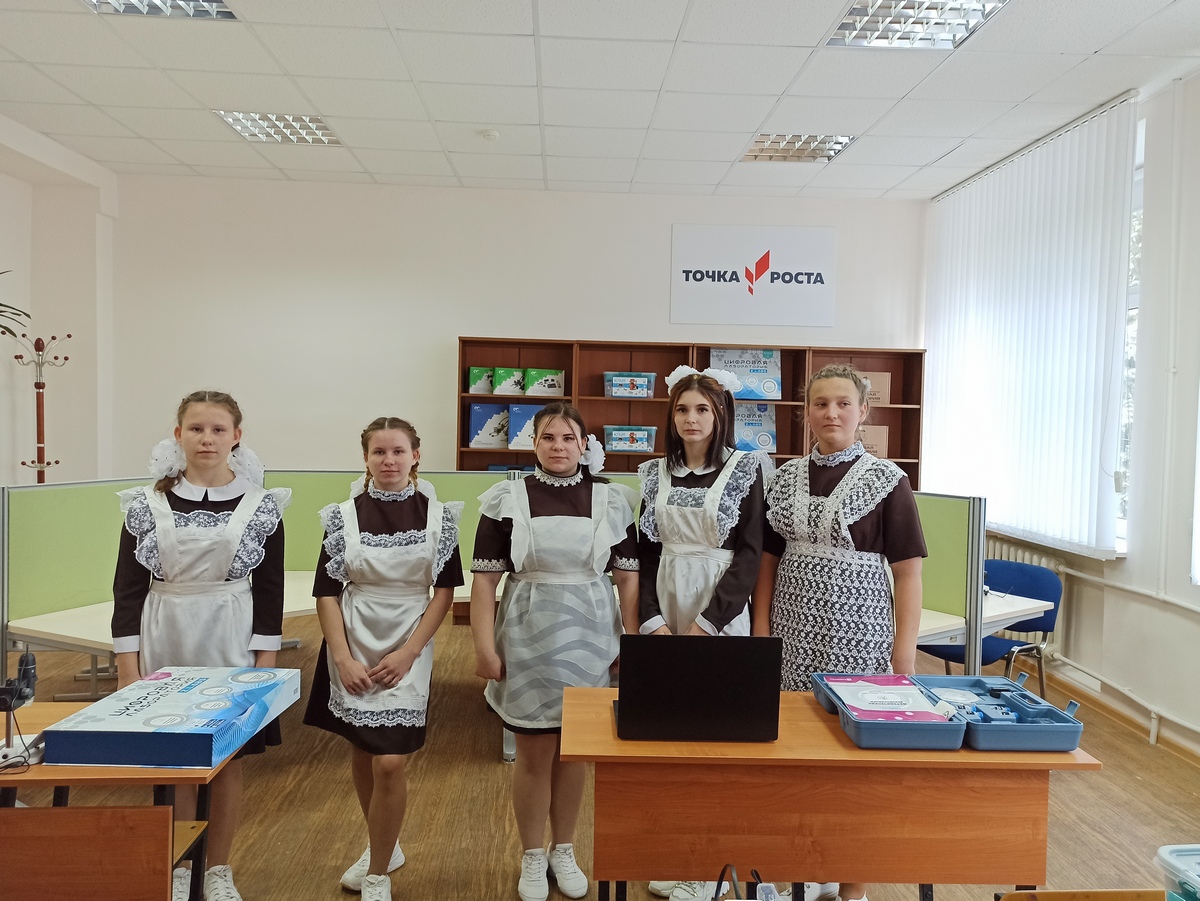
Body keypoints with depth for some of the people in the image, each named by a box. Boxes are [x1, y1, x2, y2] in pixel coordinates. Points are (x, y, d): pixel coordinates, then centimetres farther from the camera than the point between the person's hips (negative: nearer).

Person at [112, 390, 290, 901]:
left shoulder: (261, 505, -3)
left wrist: (265, 660, -5)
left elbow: (270, 587, -2)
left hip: (231, 644, -1)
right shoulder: (148, 504, -1)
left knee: (228, 759, 8)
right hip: (164, 643, 1)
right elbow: (128, 584, 0)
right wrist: (127, 663, -4)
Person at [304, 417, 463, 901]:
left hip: (407, 653, -2)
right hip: (353, 652, 2)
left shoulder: (437, 514, -4)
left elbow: (445, 590, -2)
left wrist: (407, 653, -10)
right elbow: (327, 592, -1)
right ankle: (382, 847, 39)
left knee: (390, 765, -7)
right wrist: (343, 659, -9)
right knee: (361, 757, 15)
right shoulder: (344, 515, -2)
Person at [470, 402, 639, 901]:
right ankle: (532, 857, 28)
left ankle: (564, 851, 33)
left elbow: (628, 577, 2)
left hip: (589, 638, 1)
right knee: (534, 751, 7)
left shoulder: (610, 499, 1)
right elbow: (485, 579, -3)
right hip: (528, 639, -1)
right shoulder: (507, 499, -3)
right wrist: (485, 647, -7)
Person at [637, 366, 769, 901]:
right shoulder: (656, 473, 7)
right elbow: (646, 551, 6)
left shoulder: (744, 469, -4)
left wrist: (705, 624, -15)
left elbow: (749, 554, -8)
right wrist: (653, 620, -7)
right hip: (664, 610, 4)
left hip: (721, 609, -3)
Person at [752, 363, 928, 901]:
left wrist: (905, 649, -9)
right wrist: (761, 628, 4)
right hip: (795, 632, 4)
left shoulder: (886, 479, -5)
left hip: (857, 633, -3)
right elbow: (769, 561, 9)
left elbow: (908, 570, -5)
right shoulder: (786, 478, 6)